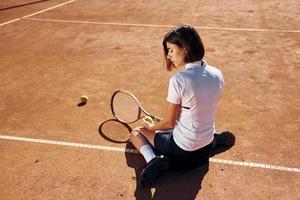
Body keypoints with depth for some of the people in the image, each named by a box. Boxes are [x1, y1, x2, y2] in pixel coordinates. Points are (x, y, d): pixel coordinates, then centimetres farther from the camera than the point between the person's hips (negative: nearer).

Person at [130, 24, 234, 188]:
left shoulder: (178, 80, -25)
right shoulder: (217, 75, -6)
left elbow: (168, 122, -15)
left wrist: (152, 127, 8)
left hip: (182, 155, -6)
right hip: (207, 150, 6)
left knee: (136, 133, 15)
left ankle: (152, 160, -10)